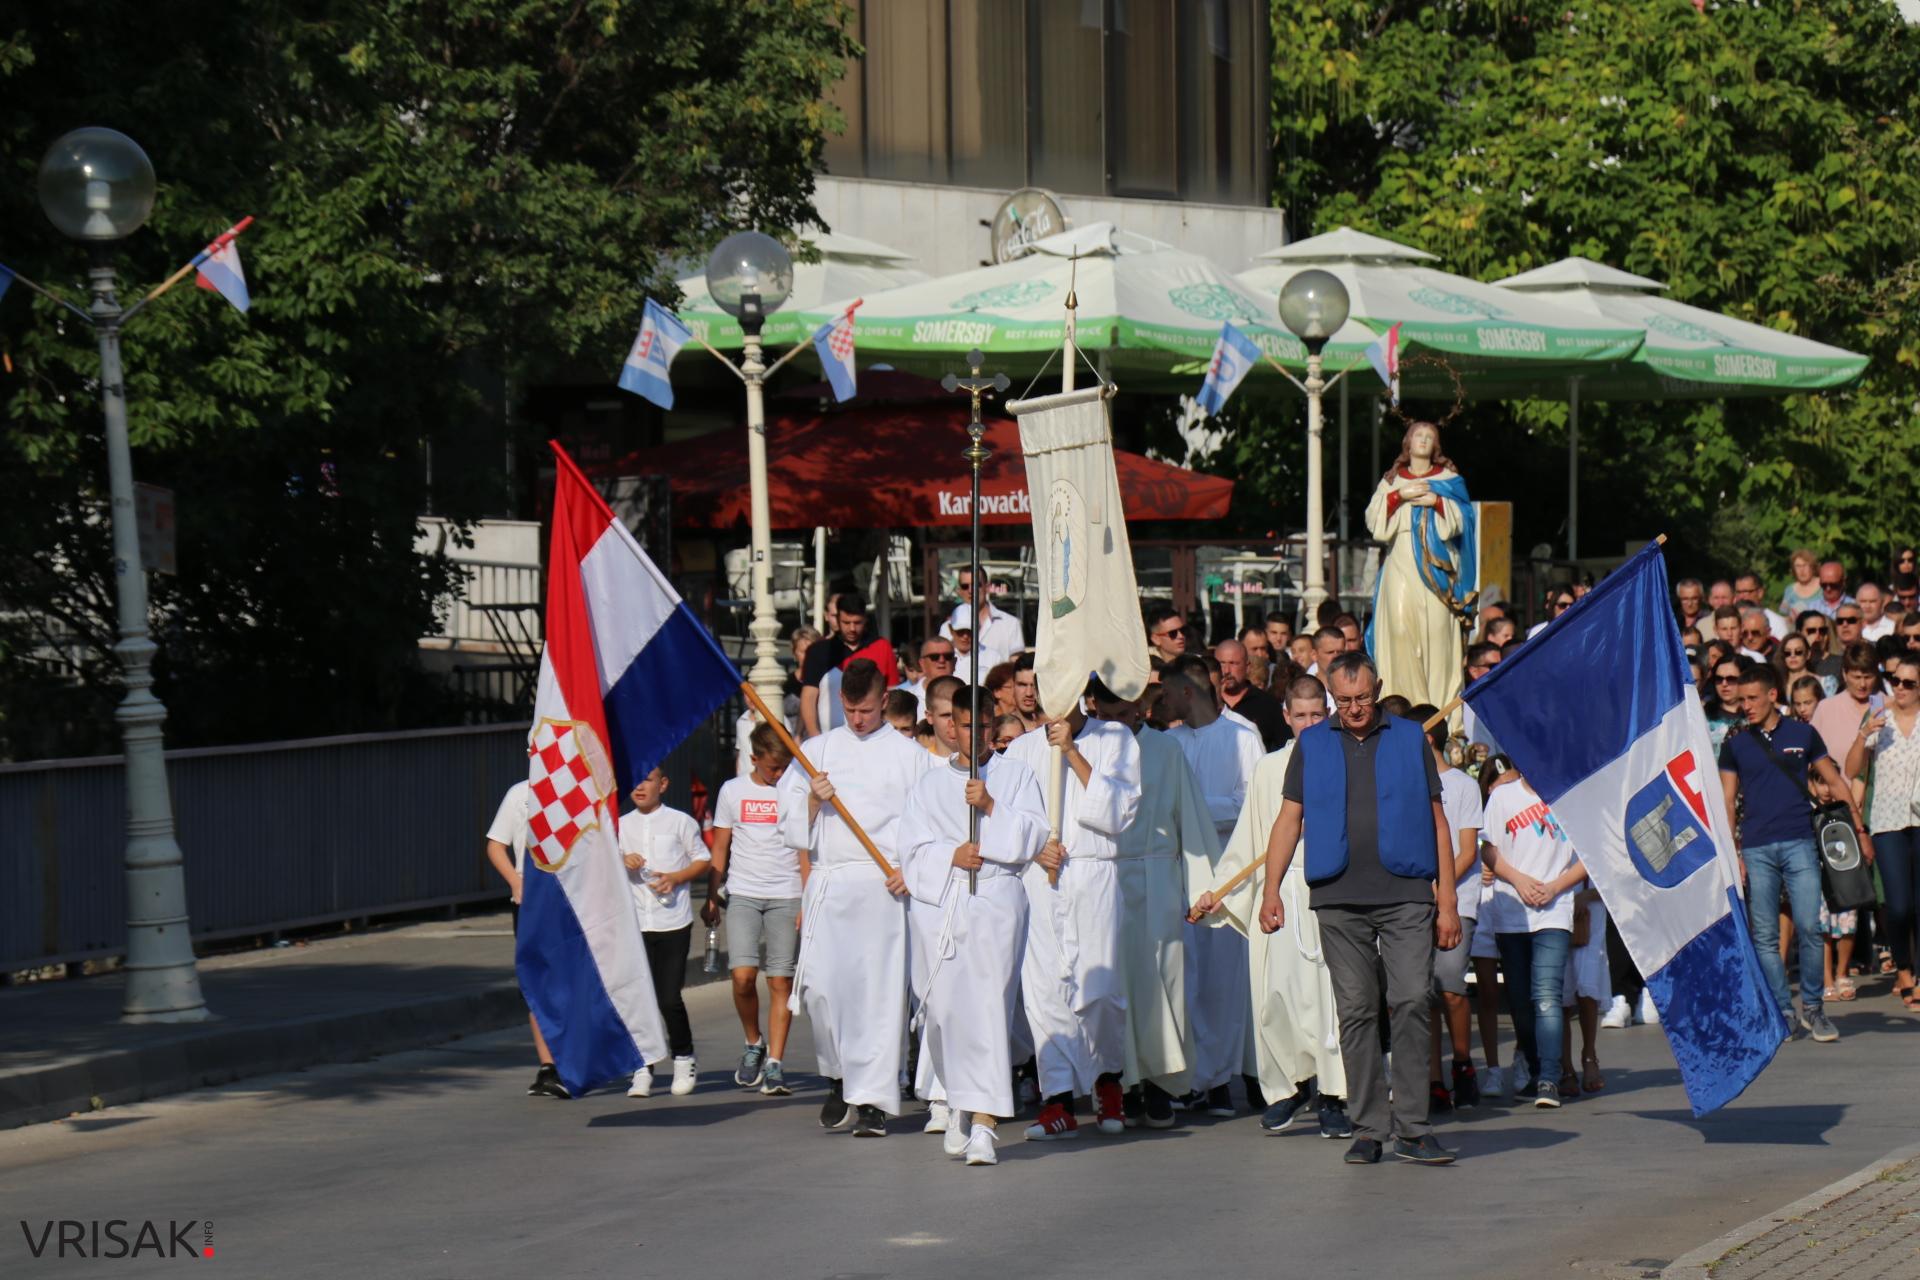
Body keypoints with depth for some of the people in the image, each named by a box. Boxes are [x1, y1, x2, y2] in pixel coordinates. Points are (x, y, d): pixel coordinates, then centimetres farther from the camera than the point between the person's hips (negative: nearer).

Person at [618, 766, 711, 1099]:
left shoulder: (680, 822, 2)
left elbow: (703, 860, 7)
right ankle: (642, 1069, 5)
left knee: (669, 997, -5)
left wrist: (676, 878, -10)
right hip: (634, 922, 3)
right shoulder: (621, 826, 12)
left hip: (673, 921, -3)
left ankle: (684, 1058, 17)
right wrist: (622, 863, -3)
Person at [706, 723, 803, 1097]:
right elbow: (720, 848, 13)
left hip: (786, 897, 0)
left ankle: (774, 1063, 1)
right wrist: (711, 897, 8)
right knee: (743, 975, -12)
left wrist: (808, 902, -1)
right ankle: (753, 1044, 11)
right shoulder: (733, 791, 8)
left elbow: (806, 852, 6)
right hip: (742, 894, 0)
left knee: (781, 981, -3)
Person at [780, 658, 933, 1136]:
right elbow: (791, 825, 15)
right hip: (828, 881, 2)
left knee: (880, 990, -6)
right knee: (819, 984, -9)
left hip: (884, 885, -2)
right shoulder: (815, 751, 16)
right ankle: (838, 1077, 13)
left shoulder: (909, 755, 9)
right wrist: (813, 801, -4)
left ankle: (873, 1098, -2)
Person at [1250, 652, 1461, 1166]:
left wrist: (1447, 901, 5)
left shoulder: (1410, 739, 12)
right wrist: (1271, 888, -2)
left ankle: (1411, 1128, -5)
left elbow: (1436, 821, 11)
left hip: (1406, 896, -1)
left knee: (1411, 1002, -10)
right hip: (1339, 898, 1)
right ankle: (1368, 1128, 8)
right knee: (1356, 1012, 2)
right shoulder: (1312, 745, 14)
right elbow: (1289, 818, 11)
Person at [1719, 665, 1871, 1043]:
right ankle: (1785, 1013, 6)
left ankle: (1813, 1007, 6)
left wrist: (1861, 829, 13)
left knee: (1809, 927, -8)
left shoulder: (1802, 735, 8)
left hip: (1799, 844, -1)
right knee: (1765, 936, -1)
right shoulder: (1735, 745, 9)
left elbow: (1835, 782, 15)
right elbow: (1727, 802, 9)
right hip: (1756, 849, 1)